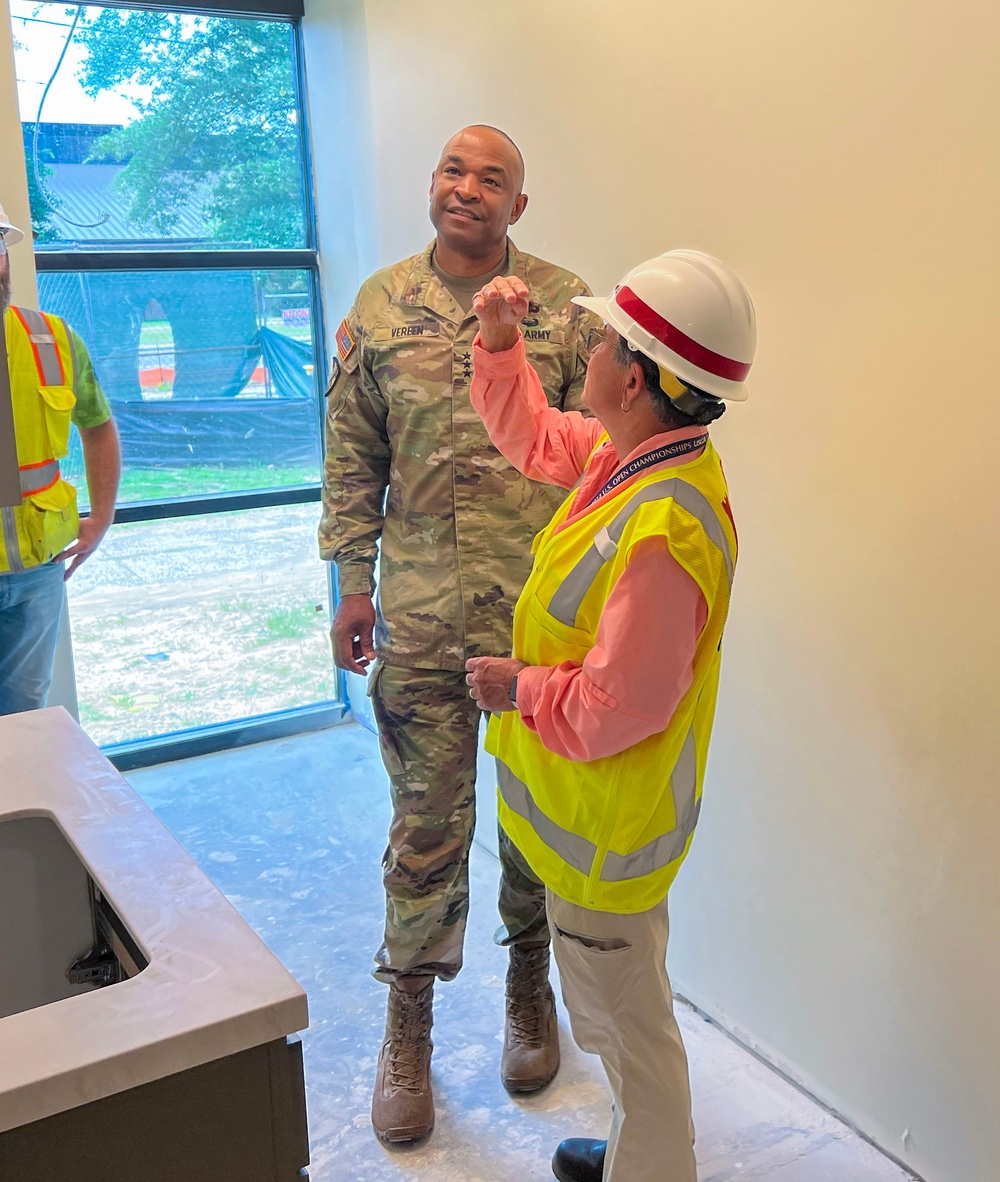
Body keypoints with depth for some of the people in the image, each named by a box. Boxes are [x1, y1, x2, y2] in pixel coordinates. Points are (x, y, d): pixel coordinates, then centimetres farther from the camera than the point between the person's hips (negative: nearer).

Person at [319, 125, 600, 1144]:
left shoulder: (565, 305, 1)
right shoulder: (380, 304, 5)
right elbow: (352, 454, 7)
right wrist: (353, 583, 3)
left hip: (542, 607, 0)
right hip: (421, 611, 0)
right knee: (426, 820, 7)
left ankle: (529, 989, 36)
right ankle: (407, 1030, 24)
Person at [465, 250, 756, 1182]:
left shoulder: (664, 535, -33)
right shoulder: (628, 456, -3)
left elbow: (610, 712, -31)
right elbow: (532, 437, 16)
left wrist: (518, 686, -14)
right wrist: (499, 341, 4)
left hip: (606, 826, -10)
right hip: (604, 813, 10)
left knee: (624, 1020, 13)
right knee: (619, 1008, 29)